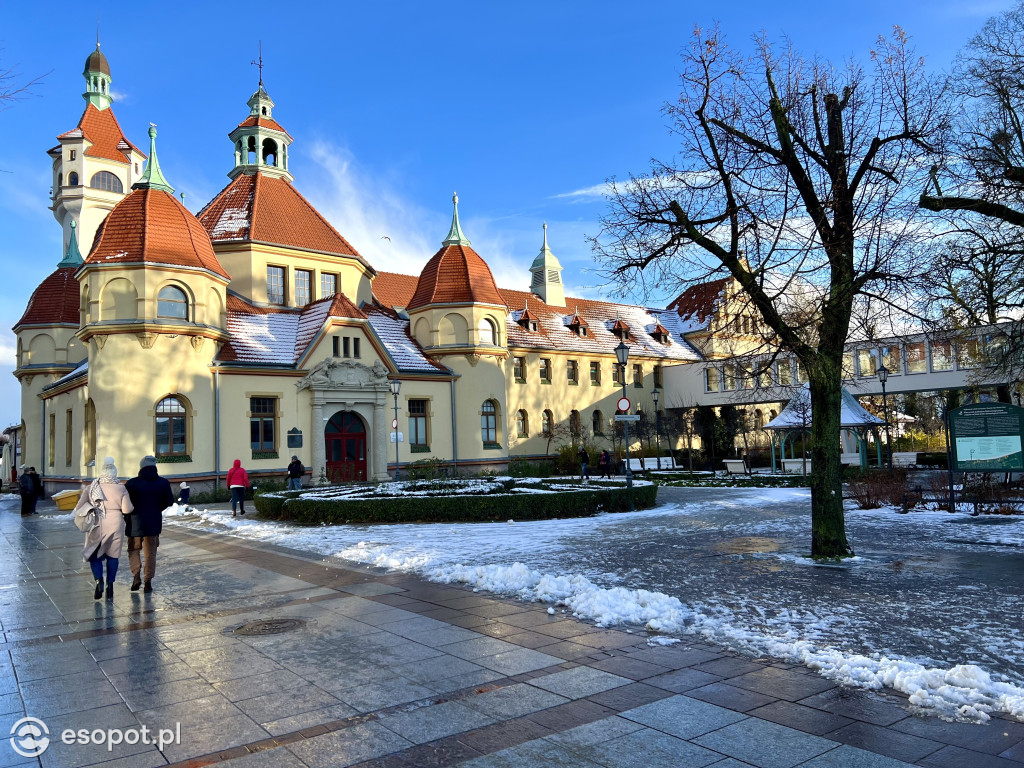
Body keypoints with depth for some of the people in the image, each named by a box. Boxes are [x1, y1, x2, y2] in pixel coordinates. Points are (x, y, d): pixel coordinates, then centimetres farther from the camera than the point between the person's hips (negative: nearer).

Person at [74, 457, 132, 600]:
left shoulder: (91, 487, -3)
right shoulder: (121, 489, -6)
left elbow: (79, 507, -2)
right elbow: (127, 509, -10)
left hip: (96, 527, 0)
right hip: (115, 527, 0)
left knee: (94, 555, 14)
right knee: (112, 556, 10)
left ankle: (99, 581, -6)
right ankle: (110, 586, 10)